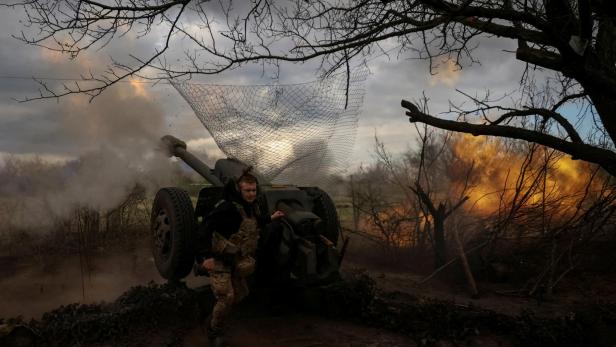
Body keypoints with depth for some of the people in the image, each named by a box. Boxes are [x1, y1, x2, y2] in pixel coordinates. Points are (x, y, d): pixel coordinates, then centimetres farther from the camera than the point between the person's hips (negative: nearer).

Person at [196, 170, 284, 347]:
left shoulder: (253, 207, 1)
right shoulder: (229, 208, -28)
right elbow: (206, 227, -31)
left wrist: (270, 218, 19)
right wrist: (206, 256, -34)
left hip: (236, 261, 9)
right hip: (219, 260, -9)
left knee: (241, 293, 17)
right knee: (226, 297, -11)